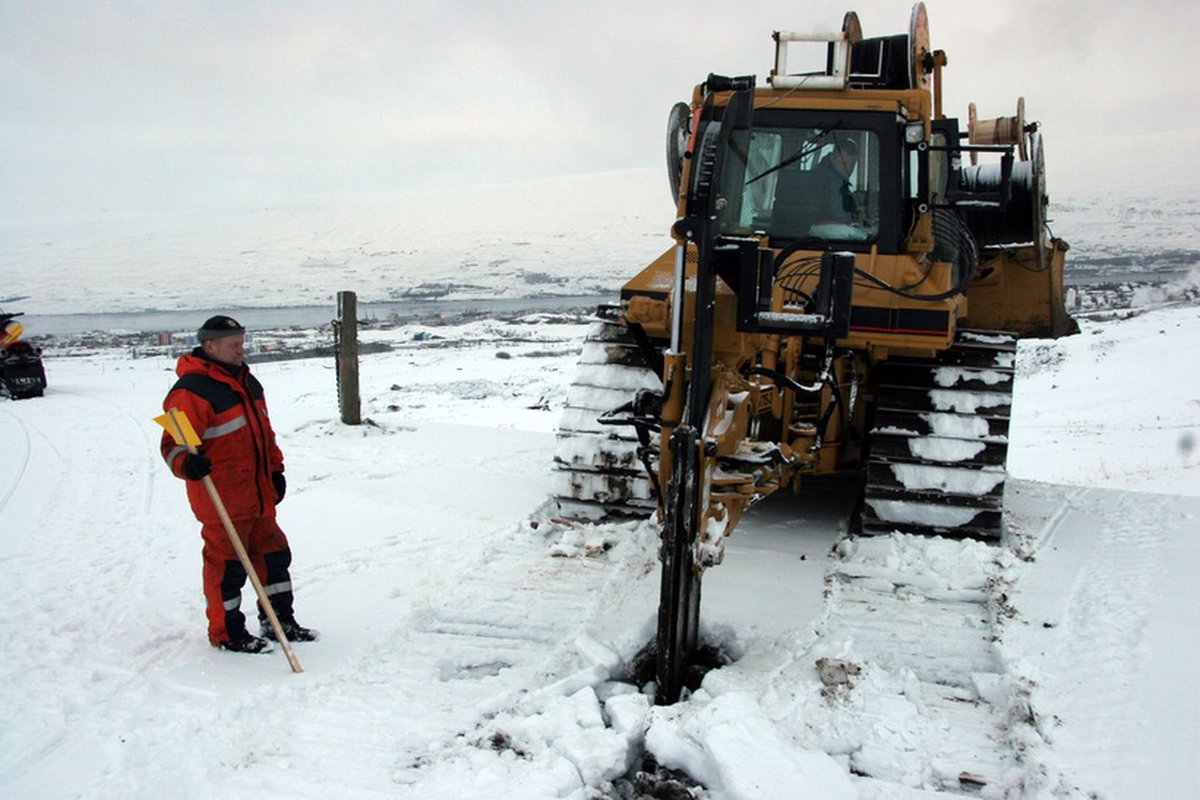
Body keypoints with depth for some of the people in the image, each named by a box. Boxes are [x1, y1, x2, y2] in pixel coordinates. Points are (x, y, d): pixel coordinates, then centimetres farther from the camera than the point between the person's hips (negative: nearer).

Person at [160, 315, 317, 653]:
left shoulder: (246, 381, 12)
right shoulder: (192, 391, -17)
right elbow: (175, 443, -19)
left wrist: (275, 469, 21)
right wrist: (187, 463, -39)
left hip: (259, 494, 9)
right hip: (221, 498, -9)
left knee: (274, 553, 16)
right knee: (227, 564, 2)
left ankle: (279, 620, 31)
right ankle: (226, 632, 18)